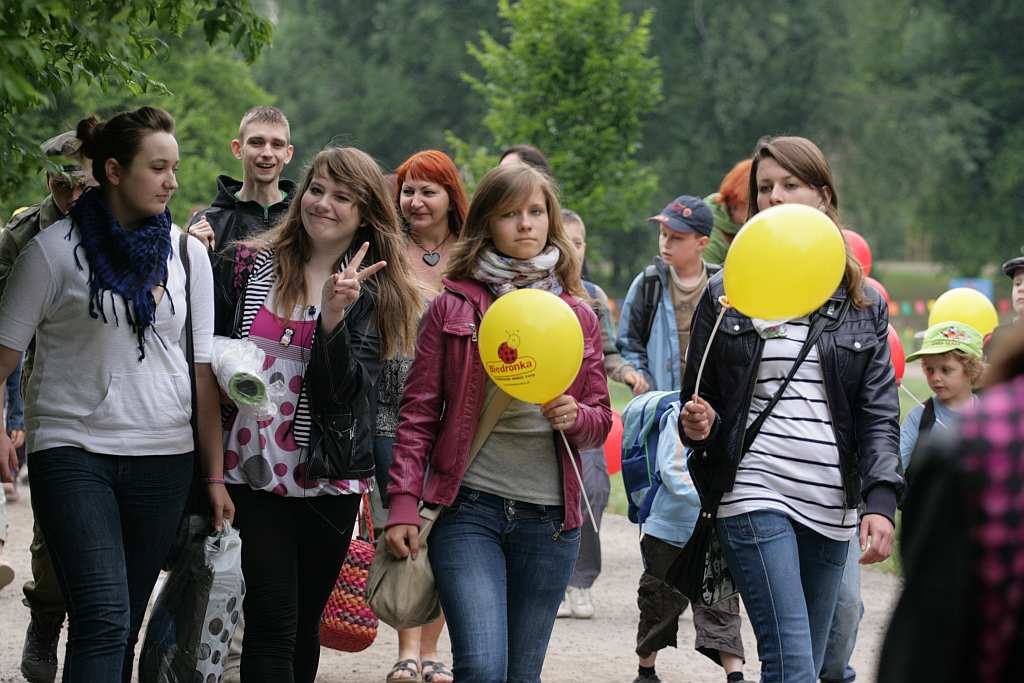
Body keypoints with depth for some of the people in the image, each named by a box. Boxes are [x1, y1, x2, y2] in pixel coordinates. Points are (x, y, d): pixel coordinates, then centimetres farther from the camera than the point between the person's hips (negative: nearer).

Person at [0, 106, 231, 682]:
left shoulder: (186, 253, 8)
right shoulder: (55, 250, -2)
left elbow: (204, 370, 10)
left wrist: (215, 476, 7)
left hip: (164, 459, 4)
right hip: (73, 452, -4)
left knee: (126, 626, 7)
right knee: (103, 620, -16)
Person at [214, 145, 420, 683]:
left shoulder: (373, 292, 2)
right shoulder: (246, 265, 4)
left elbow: (345, 390, -11)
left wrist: (335, 315, -23)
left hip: (329, 479, 1)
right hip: (252, 472, -1)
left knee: (305, 621, 11)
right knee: (272, 621, -8)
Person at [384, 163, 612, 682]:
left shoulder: (578, 316, 10)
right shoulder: (452, 307, 3)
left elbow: (602, 421, 13)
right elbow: (418, 412, 2)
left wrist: (574, 416, -11)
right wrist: (403, 505, -6)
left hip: (549, 518, 3)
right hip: (468, 507, -3)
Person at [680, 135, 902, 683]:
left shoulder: (862, 305, 10)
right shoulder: (725, 296, 7)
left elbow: (878, 414, 5)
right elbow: (699, 404, 12)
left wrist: (881, 500, -9)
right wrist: (700, 427, -12)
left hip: (832, 508, 3)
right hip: (756, 496, -3)